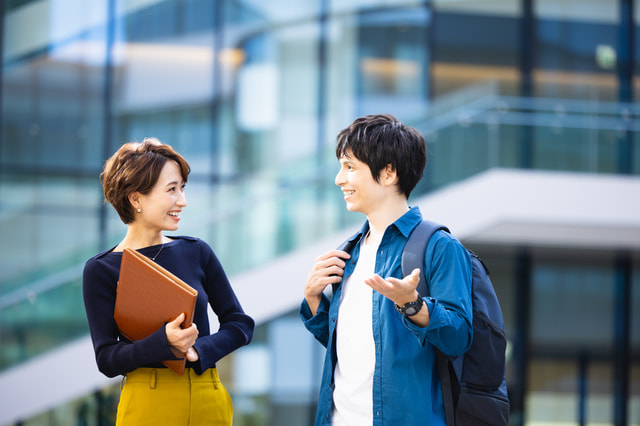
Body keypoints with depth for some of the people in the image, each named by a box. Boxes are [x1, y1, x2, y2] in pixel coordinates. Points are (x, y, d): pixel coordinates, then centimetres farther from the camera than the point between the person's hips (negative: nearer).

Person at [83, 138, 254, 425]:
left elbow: (241, 325, 8)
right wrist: (164, 342, -23)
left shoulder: (196, 252, 6)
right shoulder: (101, 270, -3)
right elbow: (107, 359, -7)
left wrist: (198, 350, -10)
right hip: (148, 402, -3)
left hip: (209, 401, 3)